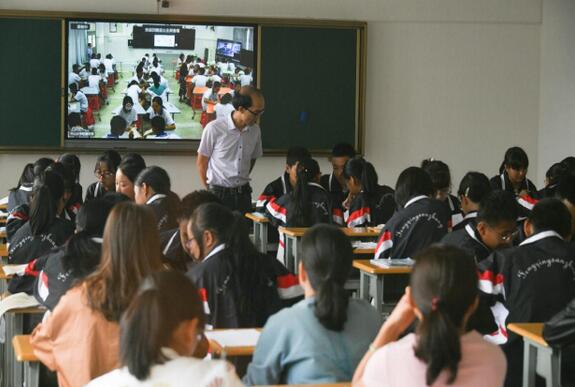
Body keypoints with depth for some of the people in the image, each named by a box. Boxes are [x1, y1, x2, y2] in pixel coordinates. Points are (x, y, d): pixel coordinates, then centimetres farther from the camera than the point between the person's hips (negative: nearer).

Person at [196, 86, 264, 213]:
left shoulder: (255, 130, 0)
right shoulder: (214, 129, -13)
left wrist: (241, 180, 13)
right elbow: (201, 162, -2)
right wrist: (210, 191, 5)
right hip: (219, 193, -4)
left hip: (243, 193, 4)